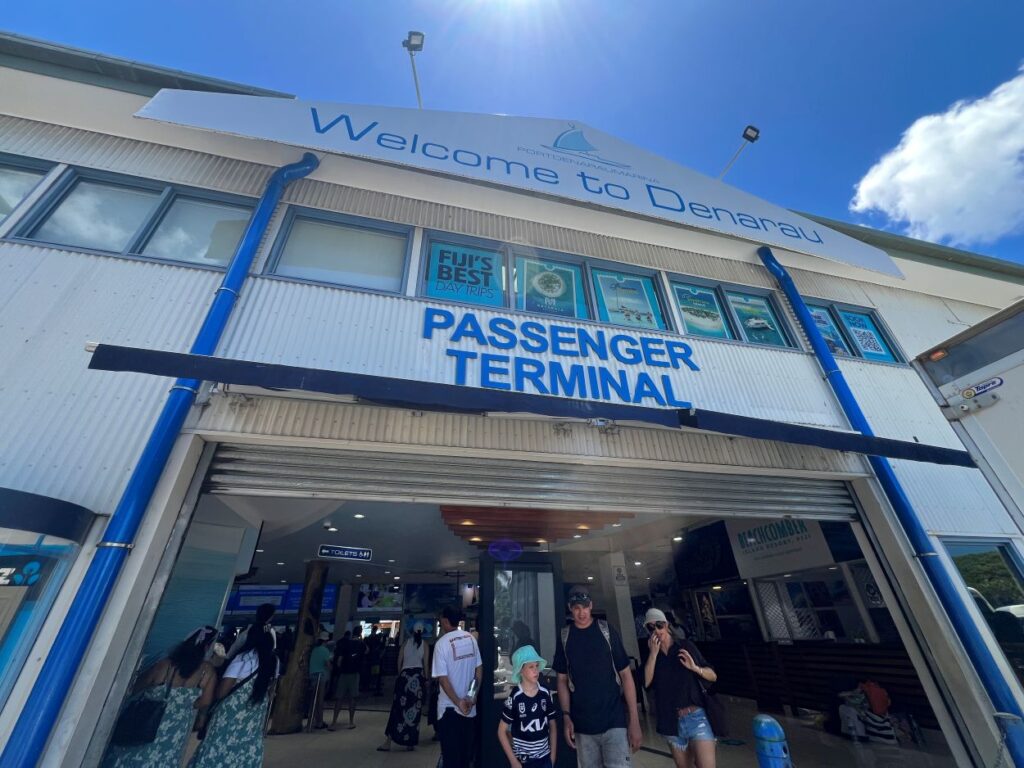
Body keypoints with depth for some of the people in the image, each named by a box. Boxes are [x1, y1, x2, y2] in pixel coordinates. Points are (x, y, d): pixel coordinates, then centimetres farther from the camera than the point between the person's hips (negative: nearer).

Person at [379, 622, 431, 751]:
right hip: (418, 676, 0)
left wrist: (400, 675, 17)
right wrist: (427, 679, 9)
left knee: (398, 708, 5)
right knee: (415, 709, 8)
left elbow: (399, 662, 5)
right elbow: (425, 664, 1)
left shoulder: (406, 642, 5)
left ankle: (388, 742, 3)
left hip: (405, 675, 1)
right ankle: (411, 743, 13)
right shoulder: (424, 644, 2)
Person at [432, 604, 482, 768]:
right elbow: (479, 669, 1)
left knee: (450, 750, 10)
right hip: (469, 705, 5)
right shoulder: (471, 638, -2)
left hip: (450, 706, -5)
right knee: (465, 747, 19)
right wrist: (474, 696, 3)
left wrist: (458, 702, -14)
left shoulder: (442, 643, -17)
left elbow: (443, 678, -18)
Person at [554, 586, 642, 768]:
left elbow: (625, 675, -4)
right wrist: (566, 716, -4)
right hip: (582, 725, 2)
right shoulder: (565, 637, -1)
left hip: (614, 721, -2)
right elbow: (562, 680, 6)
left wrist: (634, 721, -7)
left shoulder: (607, 631, -6)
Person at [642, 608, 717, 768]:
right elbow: (646, 682, -11)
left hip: (696, 717, -2)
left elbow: (713, 676, 2)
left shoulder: (685, 646, -2)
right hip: (671, 723, 3)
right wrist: (654, 653, -17)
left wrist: (695, 668, -18)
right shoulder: (650, 654, 3)